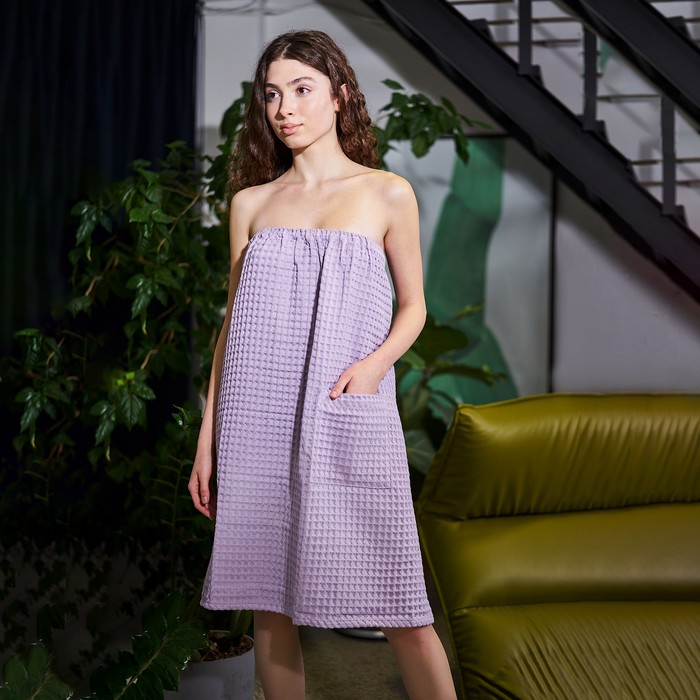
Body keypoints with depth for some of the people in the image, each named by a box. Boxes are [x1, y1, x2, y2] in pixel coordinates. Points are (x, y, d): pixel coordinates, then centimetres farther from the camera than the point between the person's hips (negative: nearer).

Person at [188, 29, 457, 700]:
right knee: (268, 607, 6)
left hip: (350, 419, -2)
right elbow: (232, 323, 14)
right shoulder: (251, 203, 12)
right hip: (256, 420, 3)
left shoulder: (386, 194, 5)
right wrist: (207, 438, 10)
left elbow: (413, 305, 10)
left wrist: (376, 361, -11)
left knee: (398, 609, -5)